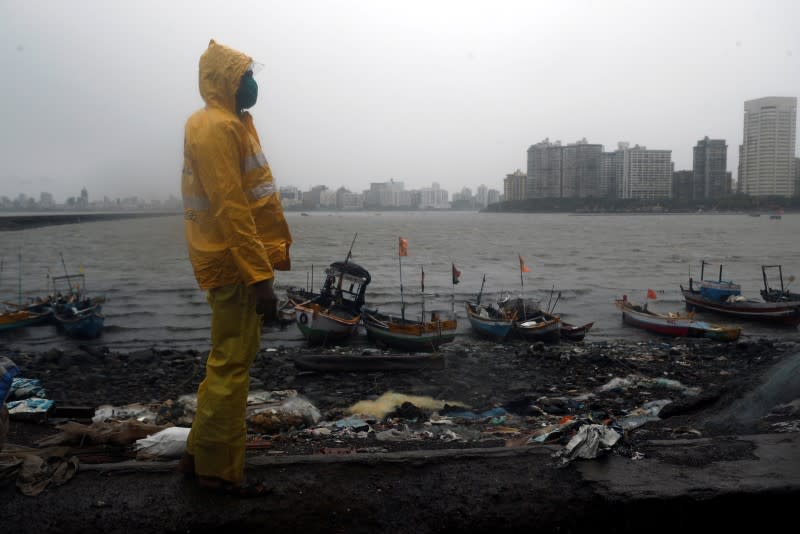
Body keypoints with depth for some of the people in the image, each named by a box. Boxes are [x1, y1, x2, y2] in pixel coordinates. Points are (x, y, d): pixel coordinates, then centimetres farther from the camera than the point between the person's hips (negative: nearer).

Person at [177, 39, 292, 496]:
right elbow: (230, 208, -22)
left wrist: (267, 262, 20)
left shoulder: (231, 122, 18)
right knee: (232, 364, -2)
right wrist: (259, 275, -25)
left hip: (239, 261, 10)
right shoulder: (217, 126, -14)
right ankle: (218, 468, 12)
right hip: (236, 265, -10)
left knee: (231, 358, 17)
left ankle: (203, 453, 29)